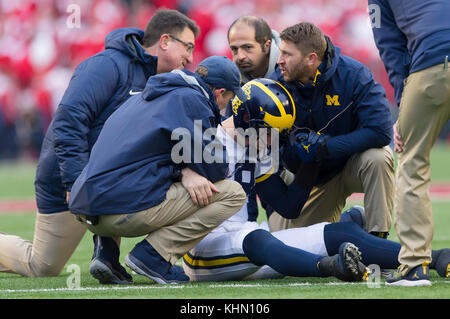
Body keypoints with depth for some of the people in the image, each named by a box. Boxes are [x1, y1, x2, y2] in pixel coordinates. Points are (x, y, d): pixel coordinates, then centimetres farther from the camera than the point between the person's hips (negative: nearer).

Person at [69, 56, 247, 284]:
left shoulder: (150, 95, 25)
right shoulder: (191, 99, -2)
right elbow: (214, 169, -4)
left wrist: (183, 172, 2)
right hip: (126, 209, -9)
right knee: (233, 194, 0)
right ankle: (153, 255, -10)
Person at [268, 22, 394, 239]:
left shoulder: (352, 75, -23)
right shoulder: (277, 82, -14)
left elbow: (381, 132, -32)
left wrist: (323, 147, -32)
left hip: (352, 161, -3)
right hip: (311, 176, 3)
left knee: (377, 158, -37)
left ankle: (378, 237, -21)